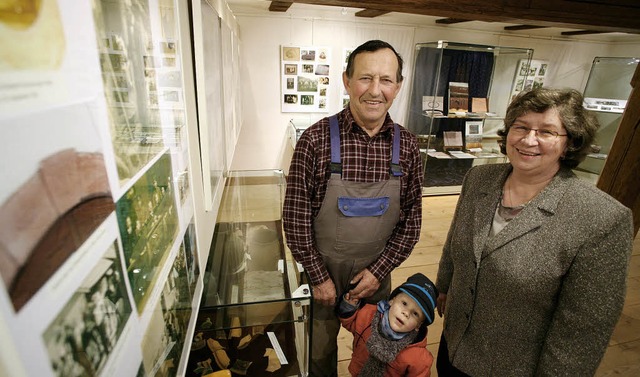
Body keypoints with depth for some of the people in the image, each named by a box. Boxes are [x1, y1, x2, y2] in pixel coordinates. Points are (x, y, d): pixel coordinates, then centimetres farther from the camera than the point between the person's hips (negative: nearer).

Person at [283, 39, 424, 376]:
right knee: (321, 347, 23)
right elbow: (296, 217, -14)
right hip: (323, 269, -2)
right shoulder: (316, 140, -19)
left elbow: (411, 218, -2)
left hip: (376, 271, 3)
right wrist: (319, 276, -10)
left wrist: (379, 269, -7)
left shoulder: (406, 145, -9)